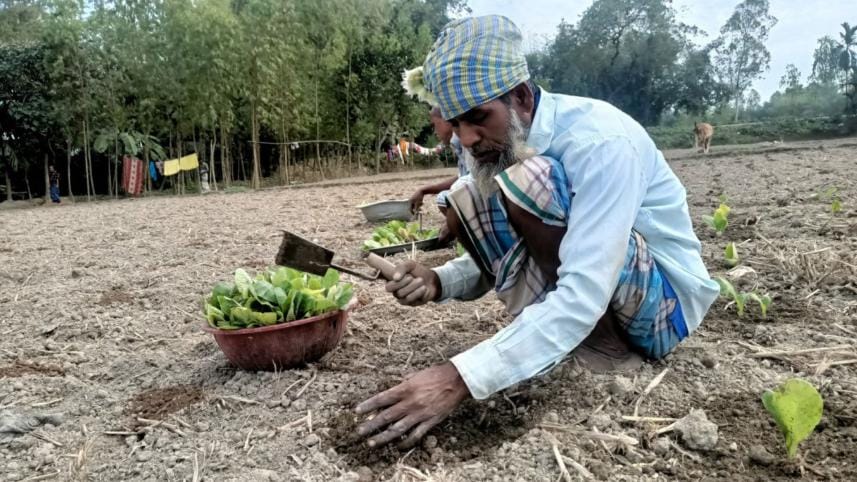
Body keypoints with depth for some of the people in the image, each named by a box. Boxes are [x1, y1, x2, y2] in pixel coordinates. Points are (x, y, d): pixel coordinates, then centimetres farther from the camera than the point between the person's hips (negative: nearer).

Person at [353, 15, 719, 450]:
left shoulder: (600, 141, -26)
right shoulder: (510, 139, -1)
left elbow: (583, 297, -35)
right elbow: (496, 260, 5)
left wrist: (461, 378, -39)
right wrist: (439, 282, -17)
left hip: (665, 304, -8)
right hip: (586, 293, 8)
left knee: (531, 183, -30)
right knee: (465, 208, -2)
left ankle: (596, 346, -9)